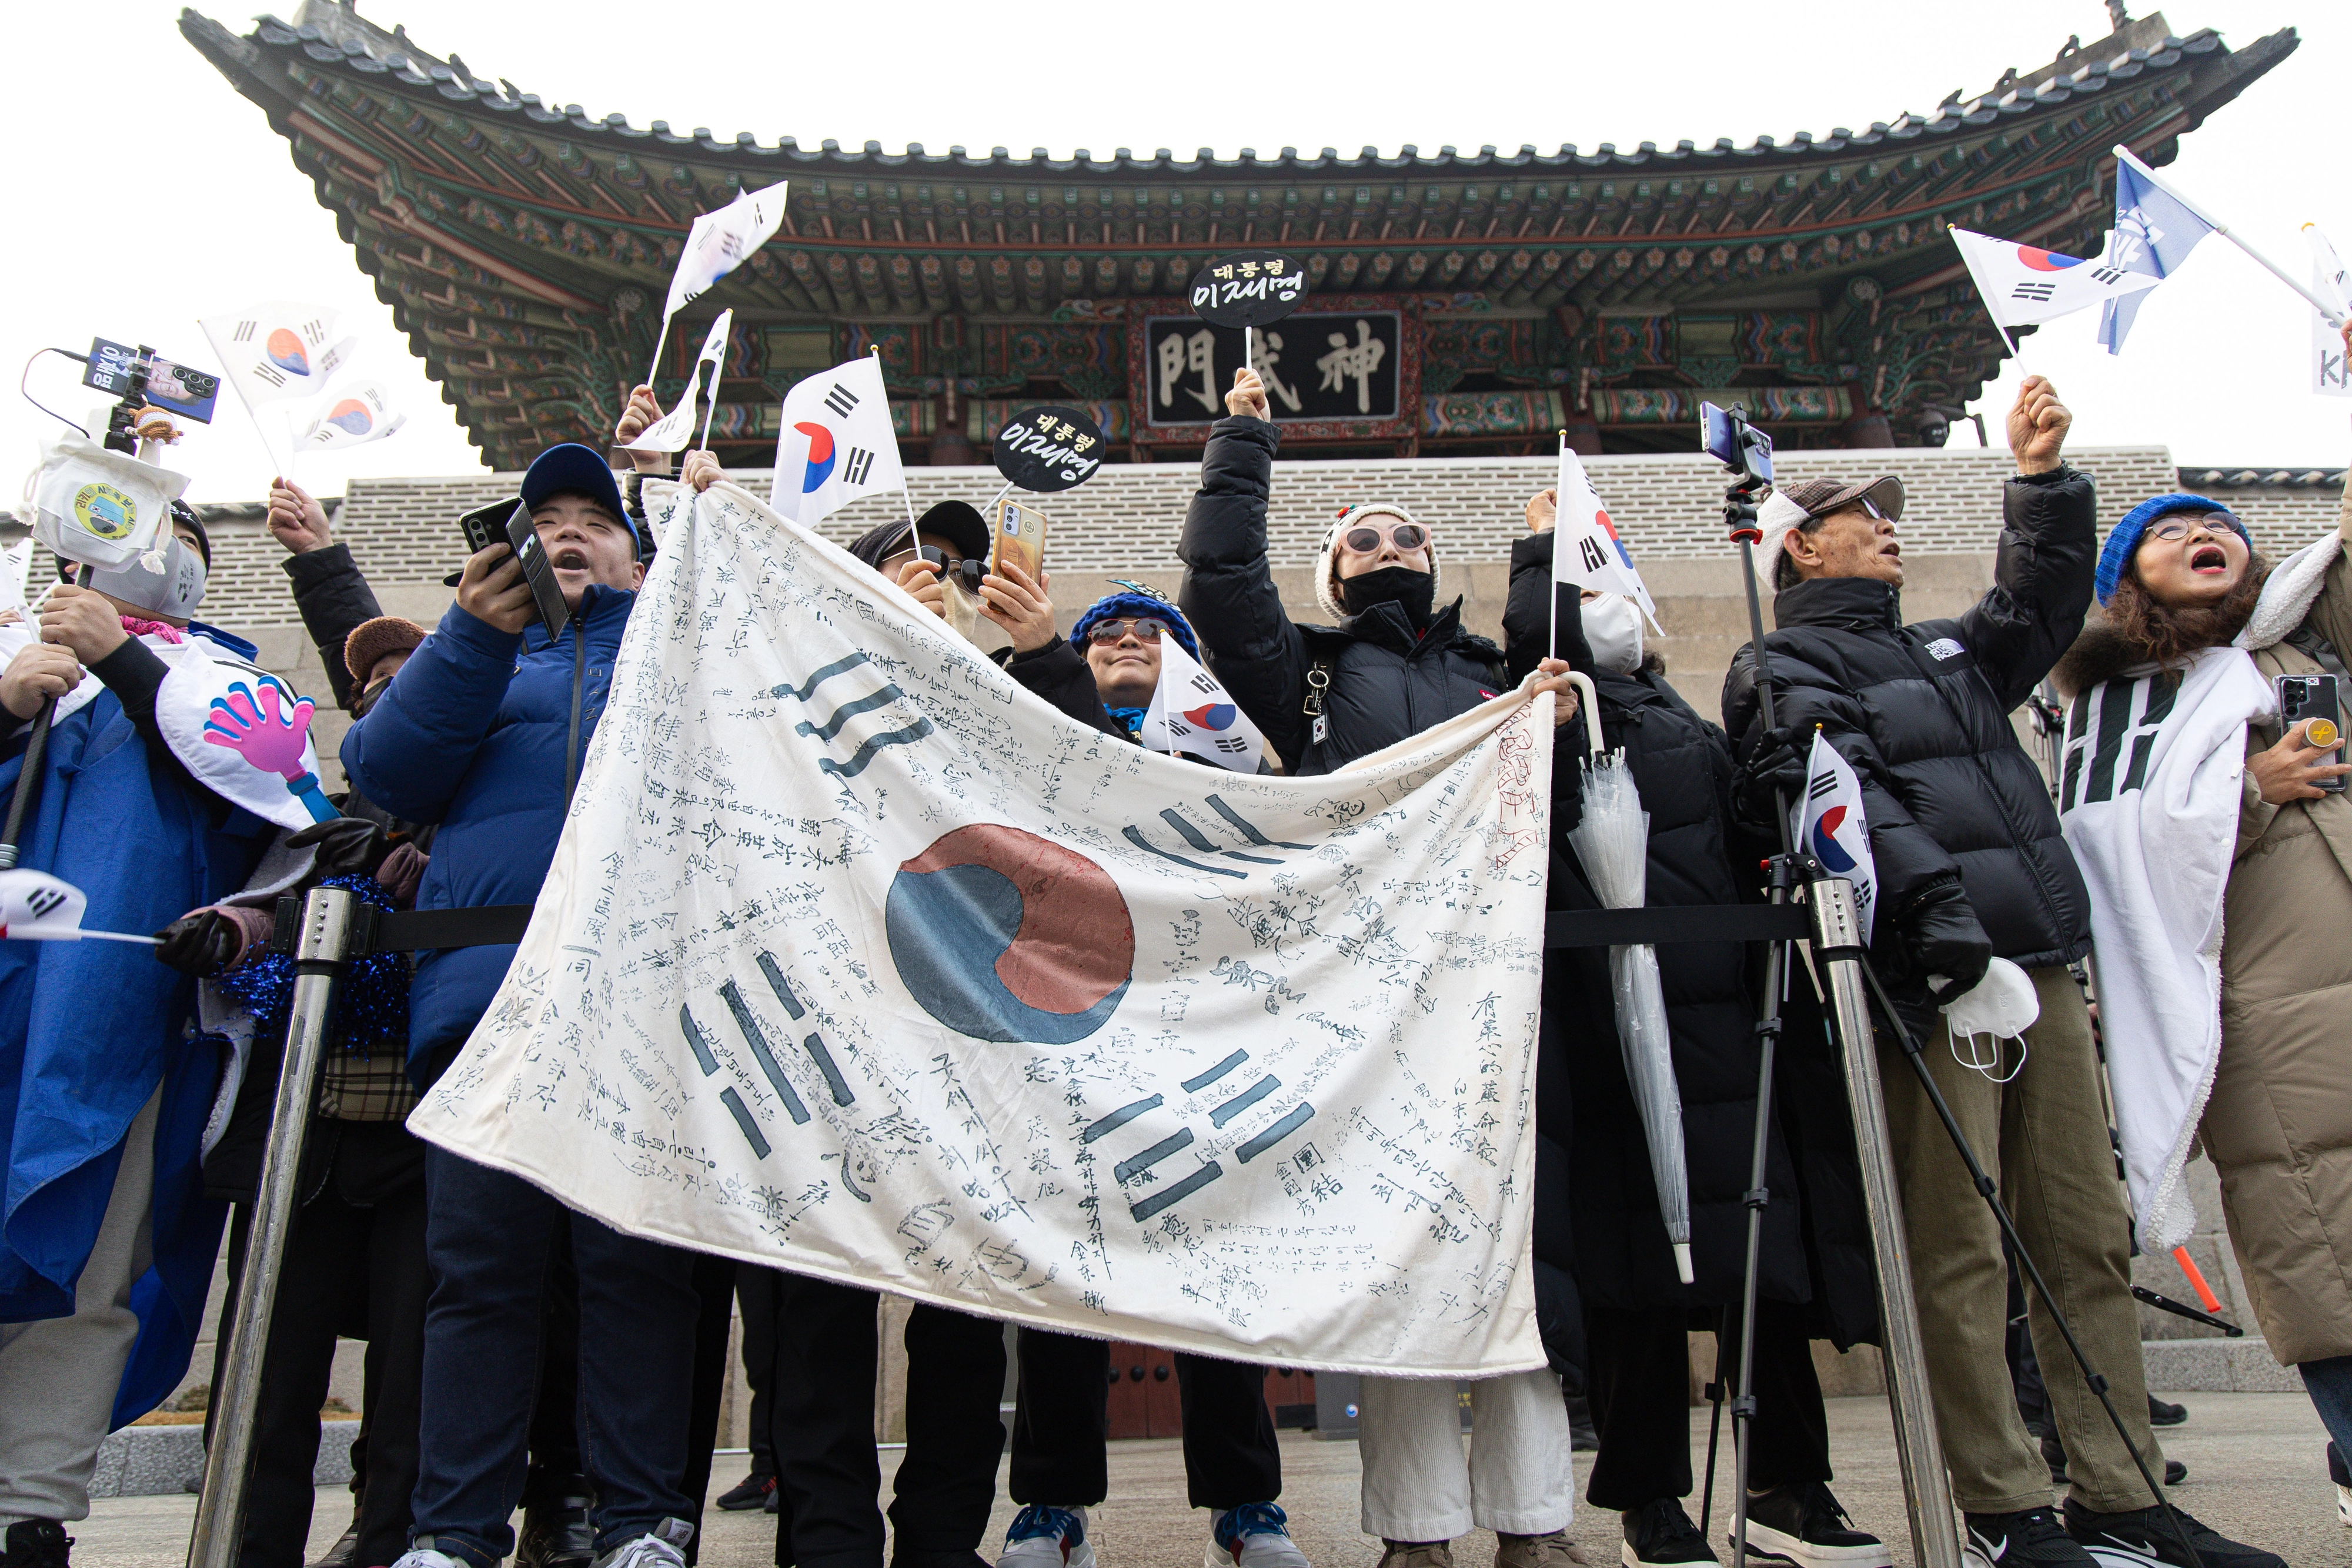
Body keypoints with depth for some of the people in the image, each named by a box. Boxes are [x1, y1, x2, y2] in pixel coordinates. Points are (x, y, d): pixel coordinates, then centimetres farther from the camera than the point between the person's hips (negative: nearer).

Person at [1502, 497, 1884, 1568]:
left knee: (1770, 1237, 7)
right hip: (1624, 1019, -6)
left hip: (1728, 1007, 6)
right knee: (1643, 1250, -2)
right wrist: (1543, 540, 4)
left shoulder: (1687, 727, 26)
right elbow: (1532, 632, -14)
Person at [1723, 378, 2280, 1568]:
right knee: (1963, 1255, -5)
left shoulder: (1941, 650, 28)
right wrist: (1929, 895, -27)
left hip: (2041, 970, 8)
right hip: (1932, 980, -8)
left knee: (2090, 1241, 8)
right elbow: (1837, 791, -14)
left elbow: (2042, 607, 32)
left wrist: (2043, 477, 20)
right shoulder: (1783, 667, 1)